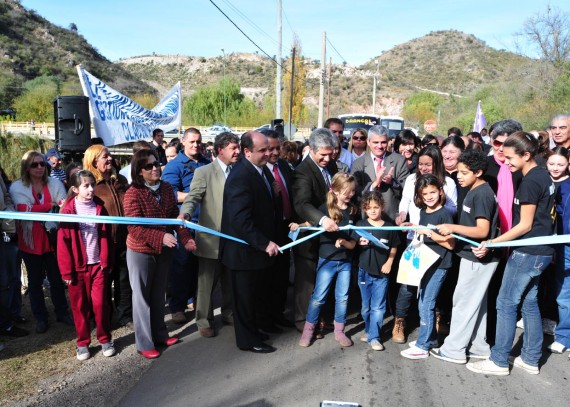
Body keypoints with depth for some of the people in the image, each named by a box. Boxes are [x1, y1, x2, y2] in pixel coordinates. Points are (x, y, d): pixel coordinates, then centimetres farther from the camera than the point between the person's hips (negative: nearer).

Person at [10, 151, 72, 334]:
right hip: (31, 240, -1)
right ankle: (40, 318, 22)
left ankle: (62, 312, 25)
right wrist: (51, 205, -21)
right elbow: (25, 209, -18)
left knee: (56, 277, 10)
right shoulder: (18, 187, -4)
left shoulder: (55, 183, 3)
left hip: (53, 238, 1)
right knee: (35, 280, 10)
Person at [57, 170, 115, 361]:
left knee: (100, 303, 4)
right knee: (80, 306, 9)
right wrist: (66, 270, -8)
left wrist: (106, 261, 1)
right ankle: (82, 343, 22)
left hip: (98, 264, 2)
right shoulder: (68, 210, -7)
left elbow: (105, 236, 5)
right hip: (77, 266, -1)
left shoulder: (99, 208, 2)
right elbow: (63, 242, -7)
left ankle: (105, 339, 19)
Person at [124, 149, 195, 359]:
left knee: (159, 293, 18)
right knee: (142, 296, 8)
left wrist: (185, 237, -11)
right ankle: (144, 343, 20)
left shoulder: (167, 188, -1)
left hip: (164, 250, 5)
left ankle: (160, 334, 34)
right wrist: (161, 237, -35)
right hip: (141, 251, -5)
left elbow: (174, 216, 4)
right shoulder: (133, 194, -18)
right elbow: (134, 228, -23)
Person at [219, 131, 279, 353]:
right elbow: (240, 220, -29)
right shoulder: (240, 177, -24)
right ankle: (248, 340, 24)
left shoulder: (258, 170, 7)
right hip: (245, 250, -9)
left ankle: (251, 331, 38)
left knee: (250, 294, 22)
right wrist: (265, 243, -26)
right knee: (244, 296, 8)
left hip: (258, 247, 9)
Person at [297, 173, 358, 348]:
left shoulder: (353, 211, 0)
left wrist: (344, 242, -20)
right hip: (327, 260, -3)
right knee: (318, 297, 3)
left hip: (346, 261, 3)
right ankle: (308, 329, 18)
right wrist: (298, 227, -28)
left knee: (342, 297, 12)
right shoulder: (325, 209, -9)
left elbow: (353, 243, 0)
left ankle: (339, 331, 27)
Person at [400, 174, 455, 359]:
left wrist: (430, 233, -22)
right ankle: (430, 338, 30)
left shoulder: (445, 214, -12)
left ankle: (422, 346, 4)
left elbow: (450, 244, -16)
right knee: (423, 304, 15)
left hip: (438, 265, -8)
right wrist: (414, 229, 7)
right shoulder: (423, 212, 10)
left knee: (426, 305, -4)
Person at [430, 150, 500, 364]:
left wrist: (453, 227, -30)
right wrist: (453, 232, 11)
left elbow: (482, 231, -24)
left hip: (478, 257, -10)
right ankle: (477, 346, 25)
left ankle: (454, 349, 7)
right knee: (475, 302, 15)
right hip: (474, 256, 10)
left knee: (464, 301, -2)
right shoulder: (474, 191, 10)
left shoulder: (482, 194, -19)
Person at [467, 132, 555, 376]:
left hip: (528, 252, -10)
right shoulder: (543, 176, 11)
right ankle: (531, 359, 23)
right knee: (529, 303, 15)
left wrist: (492, 242, -15)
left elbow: (525, 225, -18)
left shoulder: (530, 181, -18)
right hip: (540, 251, 10)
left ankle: (499, 361, 7)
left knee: (506, 303, -2)